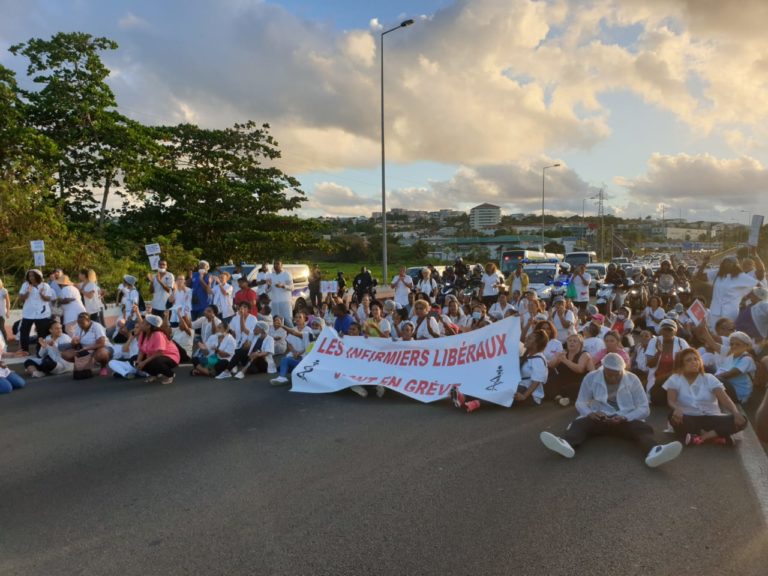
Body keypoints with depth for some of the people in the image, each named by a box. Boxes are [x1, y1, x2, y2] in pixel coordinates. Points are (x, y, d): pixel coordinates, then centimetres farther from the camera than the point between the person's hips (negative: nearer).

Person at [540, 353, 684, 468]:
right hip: (600, 418, 0)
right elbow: (580, 402, 2)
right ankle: (566, 444, -63)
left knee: (643, 428, -32)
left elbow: (644, 408, -5)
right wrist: (590, 413, -22)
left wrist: (625, 418, -23)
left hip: (626, 419, 0)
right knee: (580, 423, -31)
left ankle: (653, 452, -65)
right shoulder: (591, 377, -1)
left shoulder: (632, 379, -3)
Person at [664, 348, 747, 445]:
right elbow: (671, 401, -12)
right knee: (674, 416, -36)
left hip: (711, 418, 2)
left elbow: (725, 398, -7)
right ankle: (716, 436, -28)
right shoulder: (675, 379, 1)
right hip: (689, 419, -2)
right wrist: (676, 409, -38)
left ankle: (701, 437, -29)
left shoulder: (709, 378, 5)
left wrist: (736, 413, -29)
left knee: (741, 420, -23)